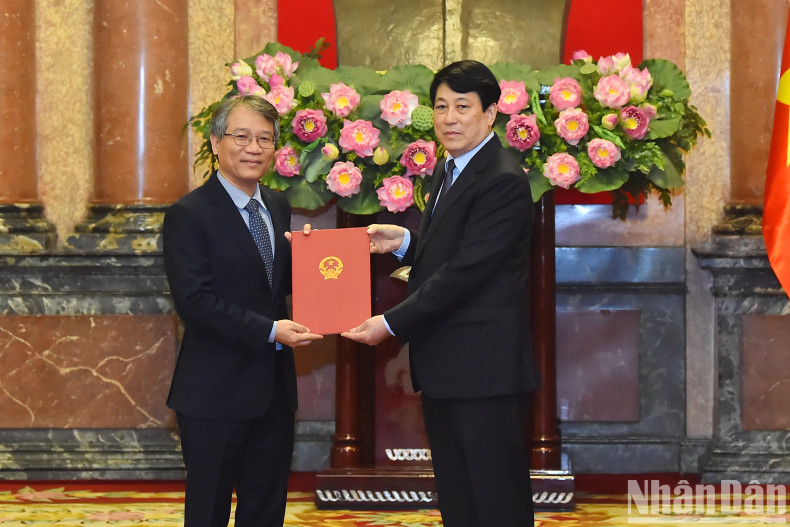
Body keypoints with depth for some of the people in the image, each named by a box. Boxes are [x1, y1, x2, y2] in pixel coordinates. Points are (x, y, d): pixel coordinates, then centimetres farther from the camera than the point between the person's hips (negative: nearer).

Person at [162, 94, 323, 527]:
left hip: (274, 391, 7)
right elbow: (194, 300, -18)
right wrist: (269, 330, -22)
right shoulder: (188, 215, -11)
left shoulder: (278, 208, 11)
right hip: (216, 394, -7)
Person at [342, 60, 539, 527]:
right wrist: (405, 241, 2)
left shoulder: (503, 182, -15)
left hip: (485, 368, -10)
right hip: (445, 368, 10)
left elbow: (466, 272, -20)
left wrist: (392, 324, -18)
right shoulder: (451, 173, 17)